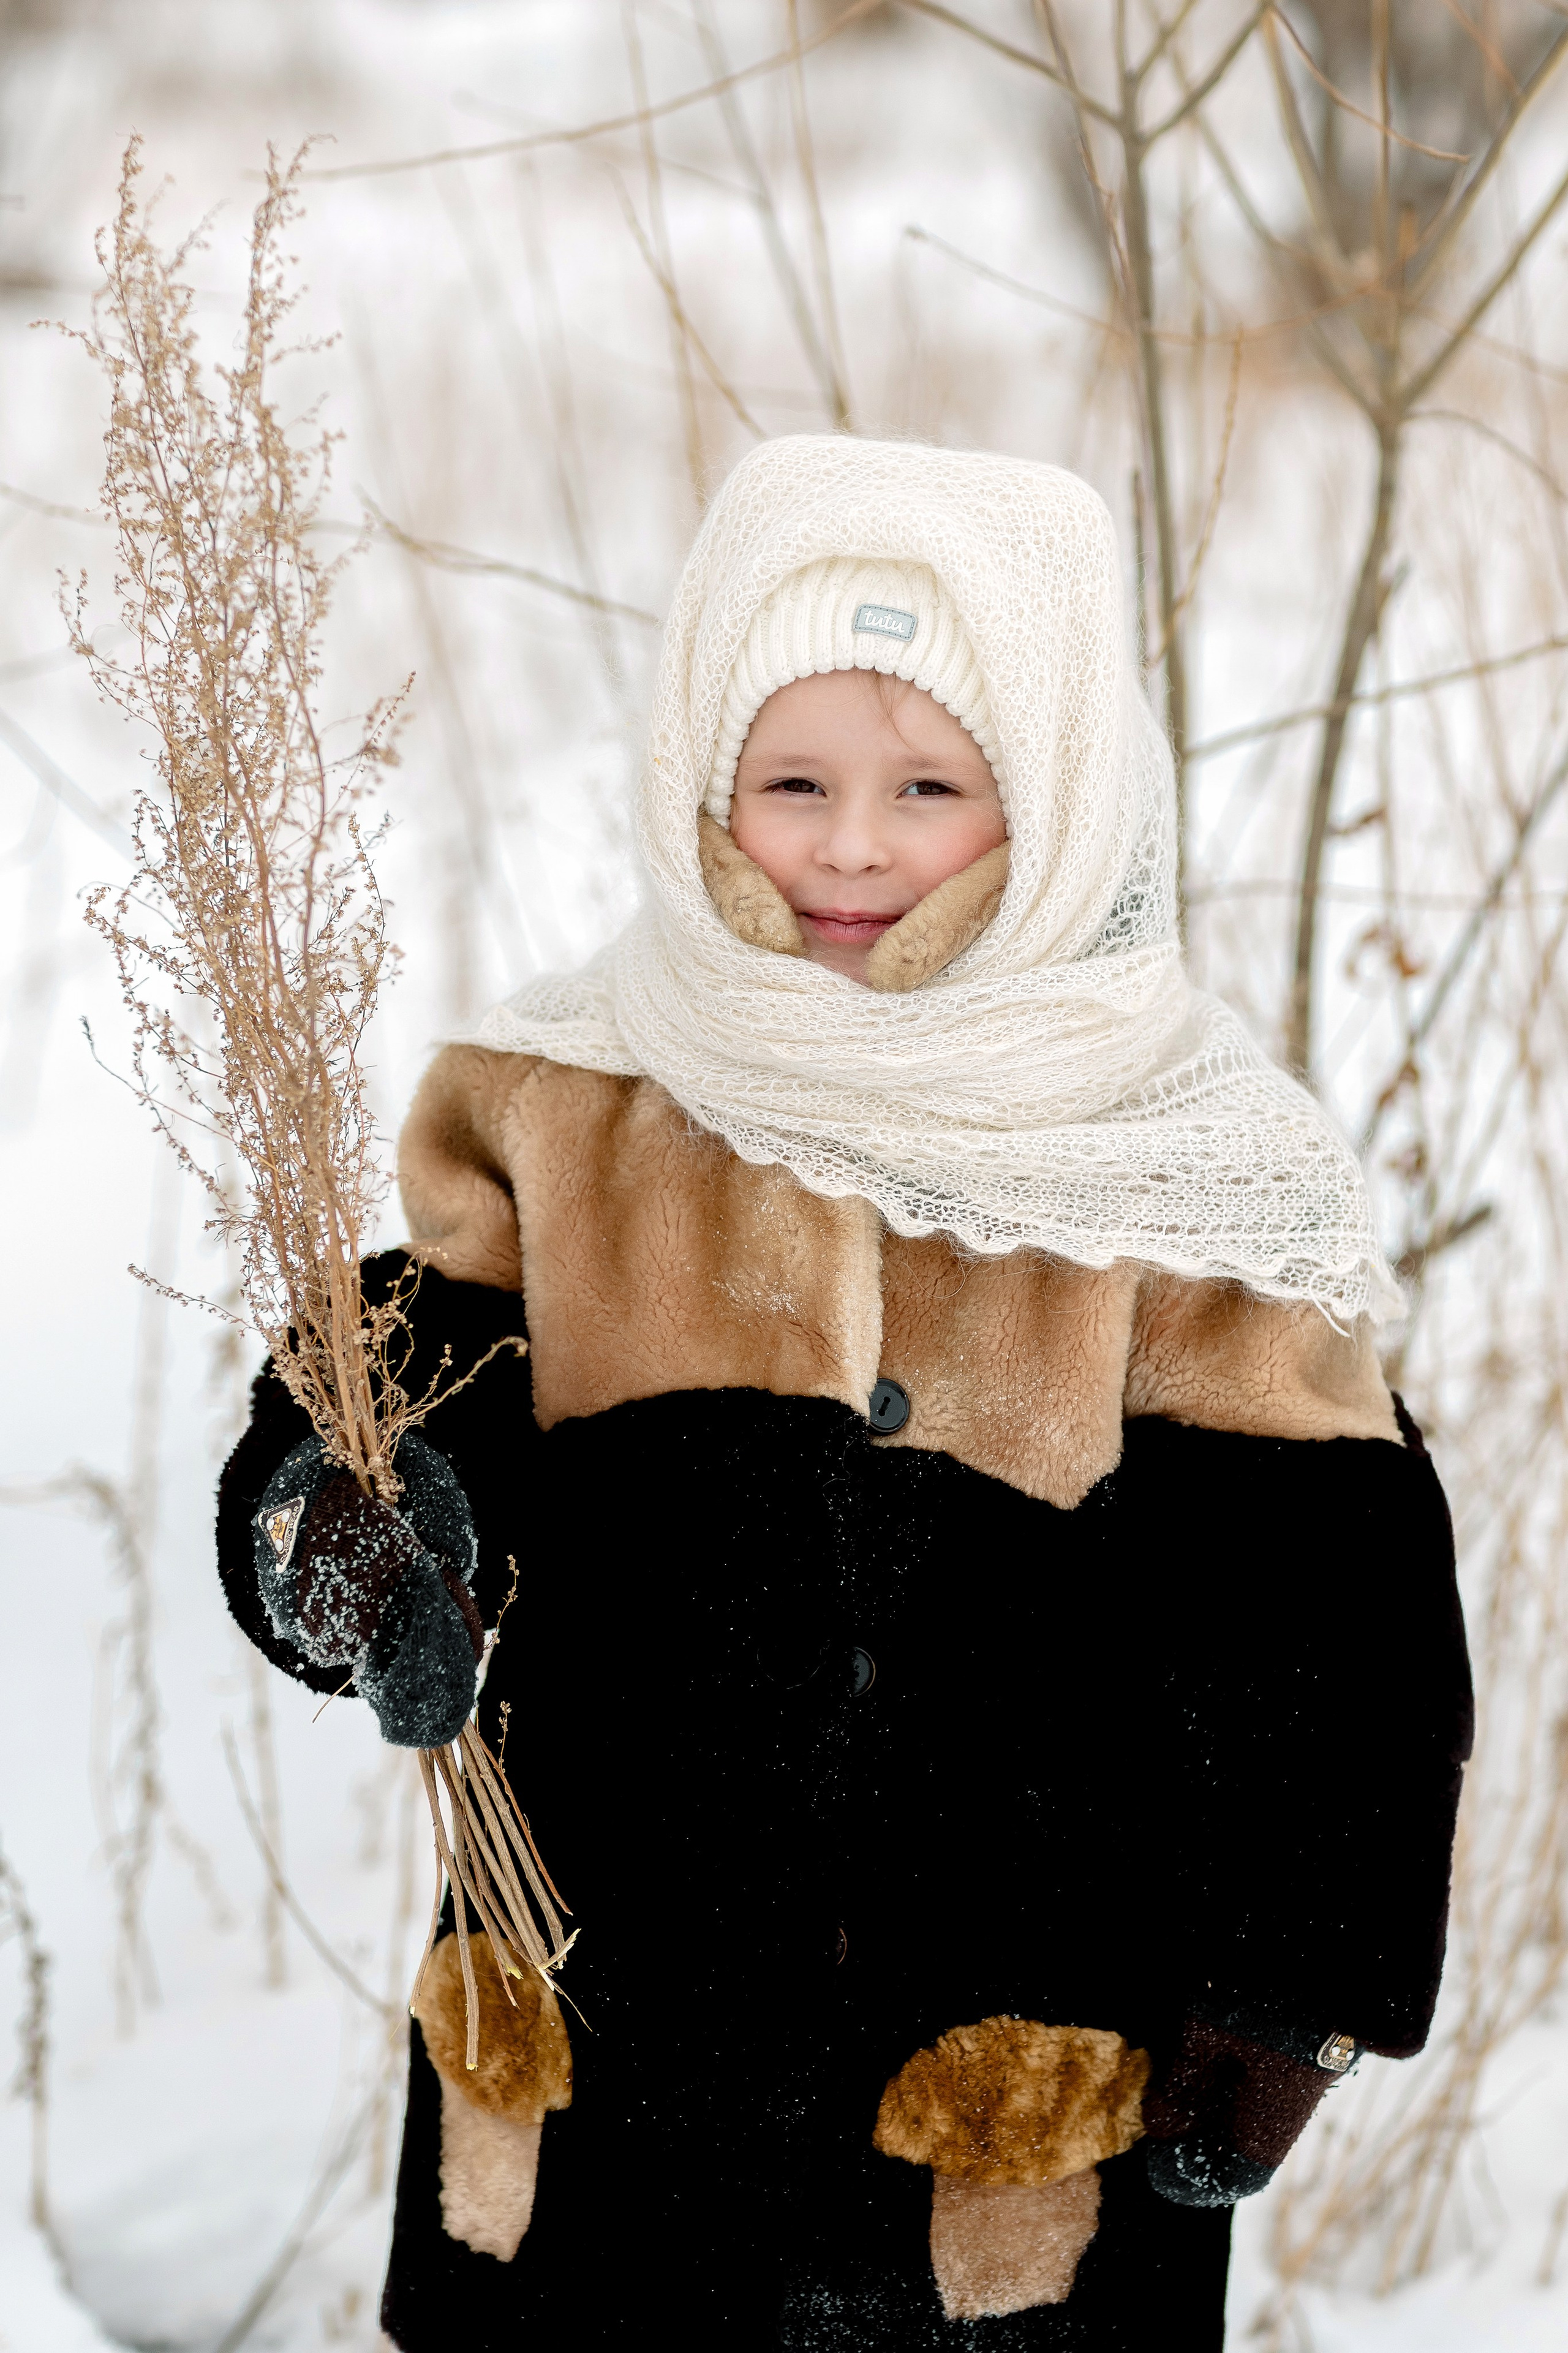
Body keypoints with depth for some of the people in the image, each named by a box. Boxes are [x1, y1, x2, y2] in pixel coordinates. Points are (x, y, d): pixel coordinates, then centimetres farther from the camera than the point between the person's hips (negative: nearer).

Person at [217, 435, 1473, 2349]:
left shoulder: (1192, 1185, -4)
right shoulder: (555, 1113, 1)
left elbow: (1313, 1610, -2)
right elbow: (407, 1388, 4)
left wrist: (1273, 2008, -5)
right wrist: (347, 1538, -19)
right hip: (595, 2031, 2)